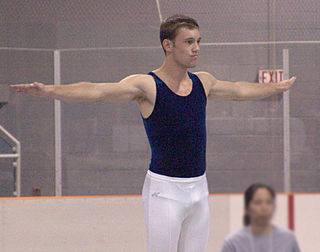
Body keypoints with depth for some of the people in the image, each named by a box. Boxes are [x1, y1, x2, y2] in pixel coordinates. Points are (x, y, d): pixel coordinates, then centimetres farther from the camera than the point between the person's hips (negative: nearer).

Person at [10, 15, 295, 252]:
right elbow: (98, 91, -22)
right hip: (165, 189, -6)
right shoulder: (147, 85, -10)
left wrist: (278, 87, 43)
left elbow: (239, 91, 29)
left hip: (199, 188, 6)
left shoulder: (203, 83, 9)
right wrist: (50, 90, -36)